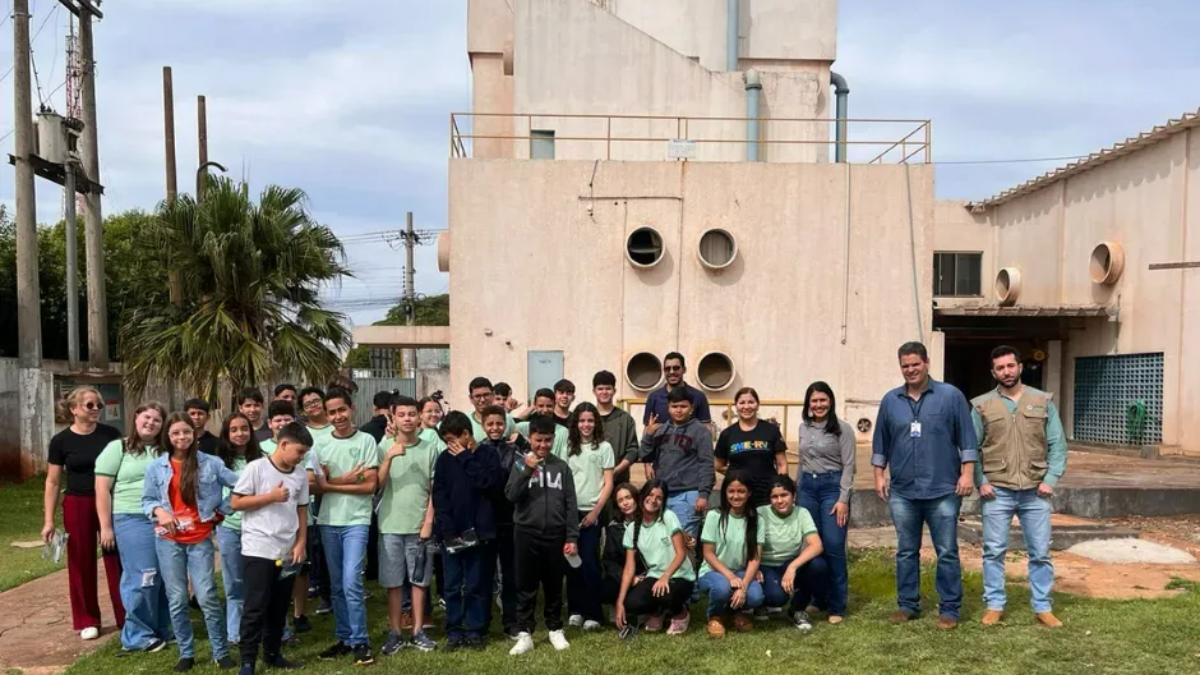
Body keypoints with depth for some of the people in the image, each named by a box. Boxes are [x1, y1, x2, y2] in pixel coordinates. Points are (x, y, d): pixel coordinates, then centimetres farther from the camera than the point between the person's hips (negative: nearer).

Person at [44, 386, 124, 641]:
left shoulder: (111, 434, -1)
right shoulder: (61, 441, -4)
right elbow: (53, 482, 0)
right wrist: (48, 520, -4)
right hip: (78, 506, 0)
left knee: (118, 560, 3)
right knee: (81, 563, 8)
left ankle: (126, 617, 13)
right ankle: (87, 621, 21)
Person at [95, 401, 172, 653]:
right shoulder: (118, 448, 2)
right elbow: (102, 490, -2)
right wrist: (106, 527, -7)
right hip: (134, 521, -5)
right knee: (143, 578, -4)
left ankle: (162, 629, 20)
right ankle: (137, 636, 9)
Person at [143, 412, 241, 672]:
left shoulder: (210, 463, -1)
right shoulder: (156, 467, 3)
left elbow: (240, 484, 2)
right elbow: (146, 501, 6)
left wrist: (221, 510, 0)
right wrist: (158, 511, -14)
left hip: (200, 539, -2)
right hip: (168, 540, 2)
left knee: (207, 596, -5)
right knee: (177, 599, 7)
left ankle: (221, 652, 7)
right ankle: (186, 653, 20)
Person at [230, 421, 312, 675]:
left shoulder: (300, 474, 7)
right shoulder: (256, 468, -9)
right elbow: (235, 502, -9)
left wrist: (301, 543, 4)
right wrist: (271, 496, -16)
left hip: (287, 551, 5)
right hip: (258, 550, -5)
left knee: (279, 606, 13)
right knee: (256, 606, -3)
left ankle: (272, 654, 25)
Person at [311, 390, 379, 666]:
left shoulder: (366, 441, -3)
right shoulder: (321, 445, 7)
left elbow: (370, 485, -9)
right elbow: (314, 487, 3)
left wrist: (332, 484, -10)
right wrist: (345, 479, -13)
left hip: (356, 521, -4)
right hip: (328, 522, 4)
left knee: (352, 583, -12)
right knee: (336, 586, 11)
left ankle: (360, 642, 0)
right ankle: (344, 639, 22)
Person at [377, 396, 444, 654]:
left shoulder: (431, 447, -1)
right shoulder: (384, 446, 0)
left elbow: (435, 489, 2)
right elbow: (377, 485, -7)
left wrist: (428, 521, -3)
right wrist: (389, 458, -19)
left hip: (420, 525, 0)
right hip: (390, 525, 0)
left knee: (419, 580, 8)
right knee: (393, 582, 6)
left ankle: (418, 631, 19)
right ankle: (395, 633, 15)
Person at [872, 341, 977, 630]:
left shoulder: (951, 396, -1)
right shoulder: (890, 400, 7)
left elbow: (967, 439, -1)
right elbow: (880, 443, 13)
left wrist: (967, 473, -6)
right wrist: (879, 475, 8)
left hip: (942, 490, -3)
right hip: (903, 492, 3)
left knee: (947, 552, 2)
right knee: (906, 552, 10)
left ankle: (949, 609, 11)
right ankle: (907, 604, 21)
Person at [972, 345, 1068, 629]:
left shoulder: (1043, 401, 6)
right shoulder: (981, 405, 2)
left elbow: (1058, 444, 5)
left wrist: (1050, 479, -6)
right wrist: (980, 482, -9)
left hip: (1035, 492, 1)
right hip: (996, 492, -1)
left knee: (1040, 553, 7)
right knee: (994, 551, 5)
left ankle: (1043, 607, 19)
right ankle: (994, 606, 16)